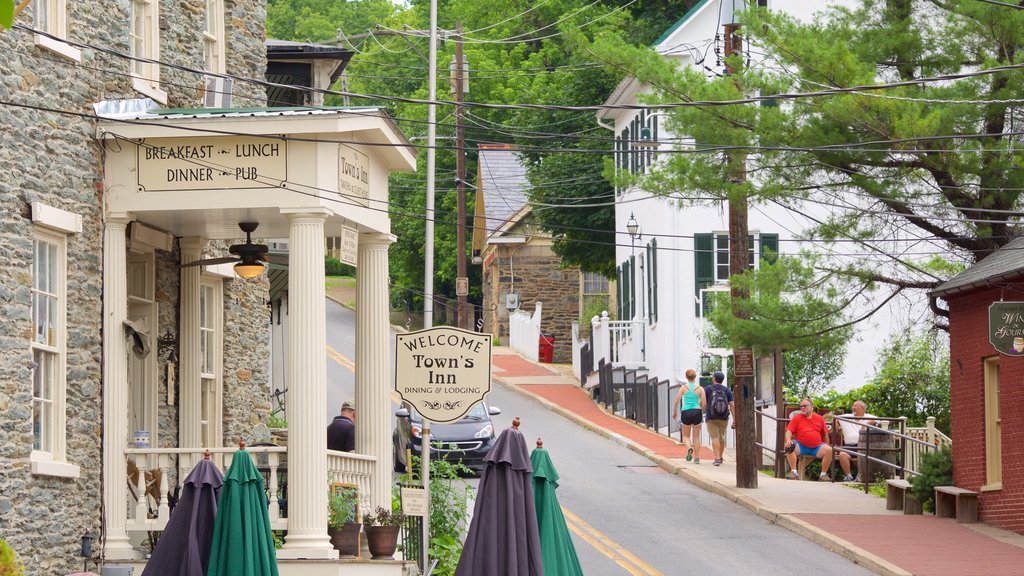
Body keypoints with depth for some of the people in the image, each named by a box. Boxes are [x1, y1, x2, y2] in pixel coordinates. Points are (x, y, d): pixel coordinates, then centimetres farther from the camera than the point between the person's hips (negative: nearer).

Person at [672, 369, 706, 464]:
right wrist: (702, 412, 16)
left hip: (686, 412, -1)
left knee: (686, 436, 12)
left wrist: (674, 412, 9)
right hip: (696, 411, 1)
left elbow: (676, 401, -4)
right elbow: (704, 403, -3)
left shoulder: (683, 387, 0)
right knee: (696, 437, 11)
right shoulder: (700, 388, 0)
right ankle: (697, 458, 8)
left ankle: (689, 448, -19)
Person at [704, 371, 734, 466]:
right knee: (721, 436, 21)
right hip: (724, 418, 3)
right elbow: (732, 406, -1)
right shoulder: (727, 390, 5)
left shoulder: (708, 389, 0)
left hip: (711, 417, -3)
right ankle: (721, 457, 31)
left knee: (715, 437, -6)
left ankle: (717, 459, -18)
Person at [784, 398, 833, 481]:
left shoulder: (819, 418, 14)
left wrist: (827, 446, 12)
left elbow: (825, 434, 18)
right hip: (801, 446, -1)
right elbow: (789, 431, 0)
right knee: (789, 447, -30)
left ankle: (823, 474, -13)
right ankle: (794, 472, -28)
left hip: (817, 447, 1)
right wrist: (788, 440, -21)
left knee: (829, 450, -26)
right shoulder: (796, 418, 10)